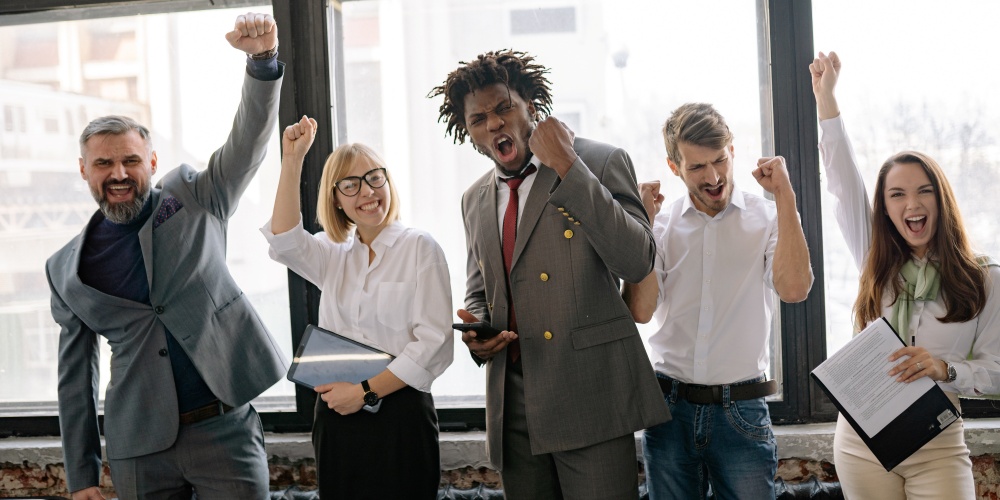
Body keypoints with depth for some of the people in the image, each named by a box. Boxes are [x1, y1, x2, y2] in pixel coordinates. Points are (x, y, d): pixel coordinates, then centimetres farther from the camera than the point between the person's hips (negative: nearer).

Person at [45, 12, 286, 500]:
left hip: (225, 431, -1)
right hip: (140, 450, 2)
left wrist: (262, 58, -29)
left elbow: (248, 141, -11)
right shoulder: (66, 268, 6)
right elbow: (75, 375, 10)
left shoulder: (194, 201, 3)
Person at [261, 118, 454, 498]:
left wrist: (366, 392, -13)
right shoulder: (333, 255, 13)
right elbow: (283, 239, -8)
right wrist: (292, 160, -12)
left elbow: (434, 344, -10)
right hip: (337, 417, 4)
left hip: (400, 417, -4)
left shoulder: (420, 248, -2)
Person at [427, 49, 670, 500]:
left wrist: (567, 168, -16)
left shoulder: (601, 163, -3)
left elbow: (636, 262, -16)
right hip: (513, 403, 6)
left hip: (589, 395, -5)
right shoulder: (475, 200, 15)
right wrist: (474, 329, 3)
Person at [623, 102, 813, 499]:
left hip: (741, 411, -2)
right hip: (670, 407, 2)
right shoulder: (661, 224, 5)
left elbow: (794, 288, -17)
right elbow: (640, 311, -6)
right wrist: (643, 224, -9)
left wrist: (784, 195, -15)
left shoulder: (768, 217, 0)